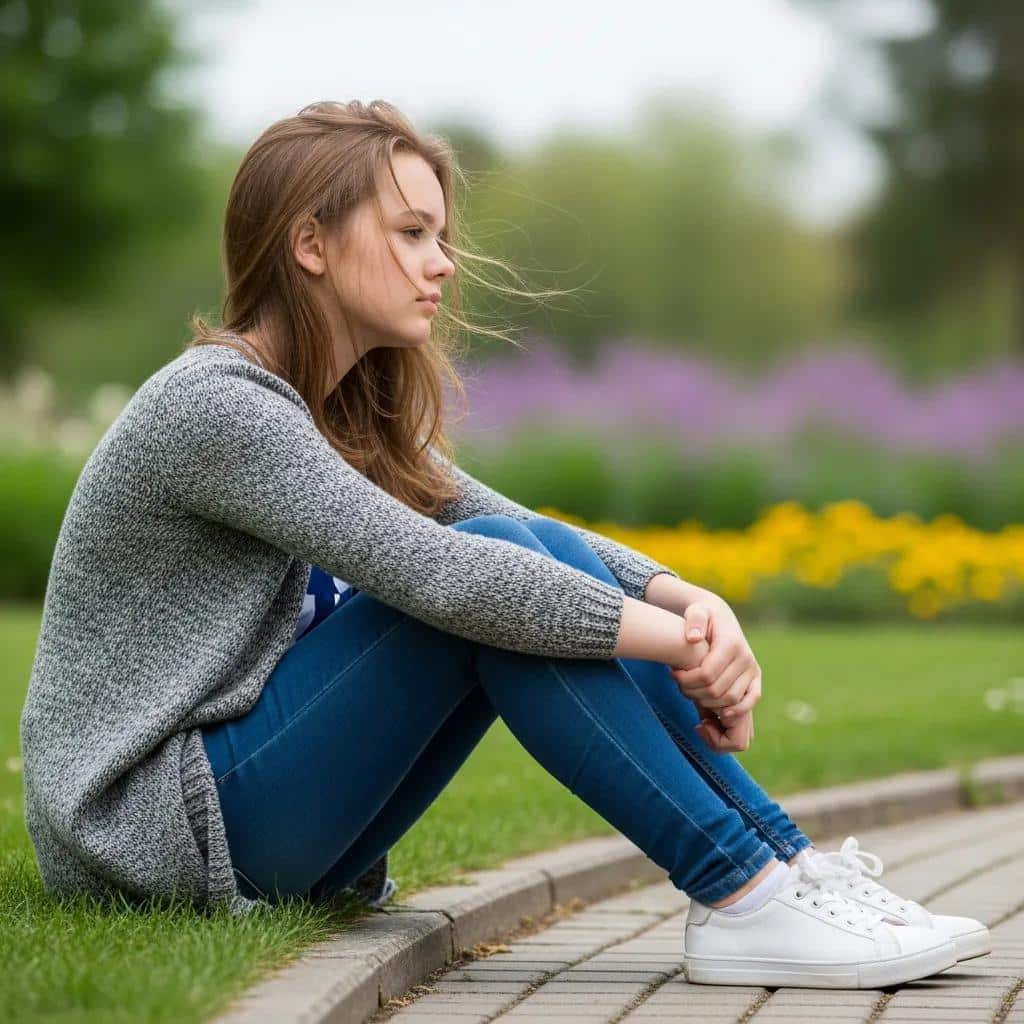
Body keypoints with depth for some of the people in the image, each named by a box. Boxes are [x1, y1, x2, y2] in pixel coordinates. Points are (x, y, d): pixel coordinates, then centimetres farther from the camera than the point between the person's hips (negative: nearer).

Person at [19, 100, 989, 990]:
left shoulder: (351, 414, 13)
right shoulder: (212, 406, -17)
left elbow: (535, 536, 4)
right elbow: (433, 573, -27)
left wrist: (689, 602, -15)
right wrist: (672, 640, -22)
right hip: (155, 828, -8)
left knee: (535, 559, -6)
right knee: (487, 571, -22)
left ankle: (790, 864, -10)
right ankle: (744, 900, -22)